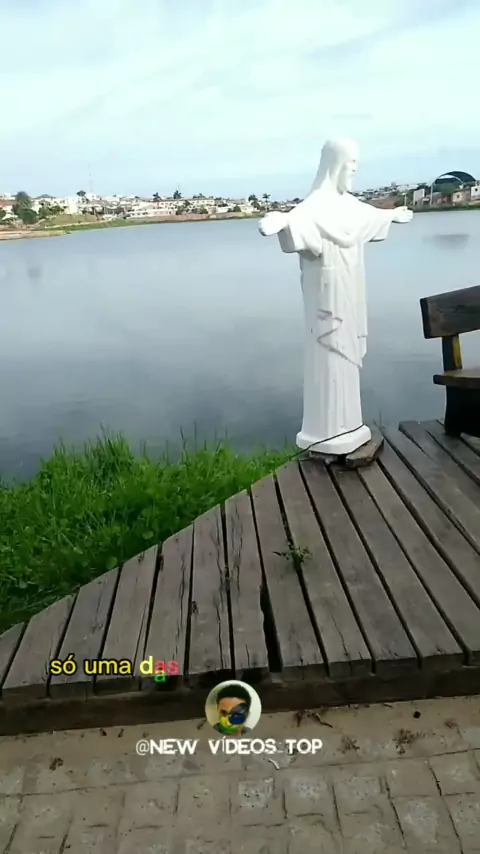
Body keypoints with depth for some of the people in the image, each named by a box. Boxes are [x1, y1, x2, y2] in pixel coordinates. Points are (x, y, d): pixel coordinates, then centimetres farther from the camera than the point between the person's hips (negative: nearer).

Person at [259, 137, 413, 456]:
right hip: (328, 293, -10)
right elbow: (301, 216, -38)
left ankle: (343, 426, 24)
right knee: (329, 356, -7)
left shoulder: (347, 203, 13)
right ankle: (327, 432, 1)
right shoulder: (319, 202, -16)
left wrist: (392, 215, 54)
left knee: (346, 354, 13)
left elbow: (371, 214, 35)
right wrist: (281, 220, -61)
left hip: (347, 293, 10)